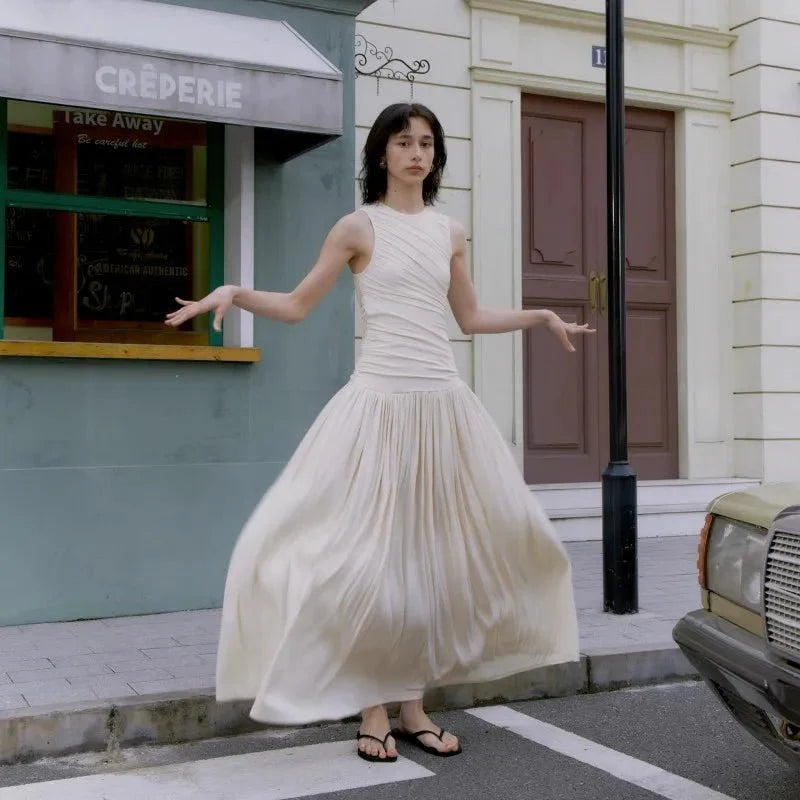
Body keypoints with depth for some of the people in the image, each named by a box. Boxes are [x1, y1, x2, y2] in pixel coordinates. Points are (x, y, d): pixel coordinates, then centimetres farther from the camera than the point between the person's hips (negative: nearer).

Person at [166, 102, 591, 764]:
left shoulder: (450, 232, 13)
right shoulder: (360, 226, 1)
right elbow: (297, 306, 3)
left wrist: (540, 316, 23)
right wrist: (233, 293, -11)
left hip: (445, 404, 5)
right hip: (381, 402, -4)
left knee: (434, 551, 7)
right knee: (368, 552, -3)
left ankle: (413, 703, 18)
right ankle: (373, 710, 9)